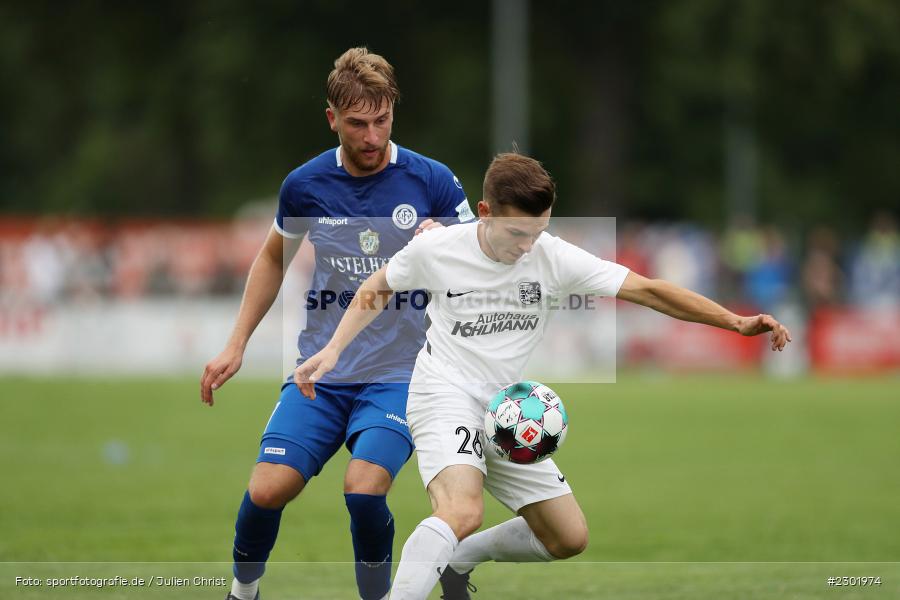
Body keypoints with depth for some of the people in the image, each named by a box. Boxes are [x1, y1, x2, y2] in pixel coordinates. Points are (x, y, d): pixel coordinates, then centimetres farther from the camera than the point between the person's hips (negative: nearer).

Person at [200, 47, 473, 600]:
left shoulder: (433, 182, -5)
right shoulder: (304, 185, 2)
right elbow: (274, 258, 21)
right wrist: (236, 346, 16)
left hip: (398, 374, -2)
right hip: (319, 372, 2)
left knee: (363, 489, -26)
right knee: (267, 491, -14)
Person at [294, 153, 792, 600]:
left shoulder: (554, 257, -9)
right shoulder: (434, 249, -12)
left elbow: (647, 290, -11)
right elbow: (377, 289, 9)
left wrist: (735, 322, -19)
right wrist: (332, 351, -3)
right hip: (444, 395, -5)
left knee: (569, 538, 6)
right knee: (463, 514, -33)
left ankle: (456, 558, 25)